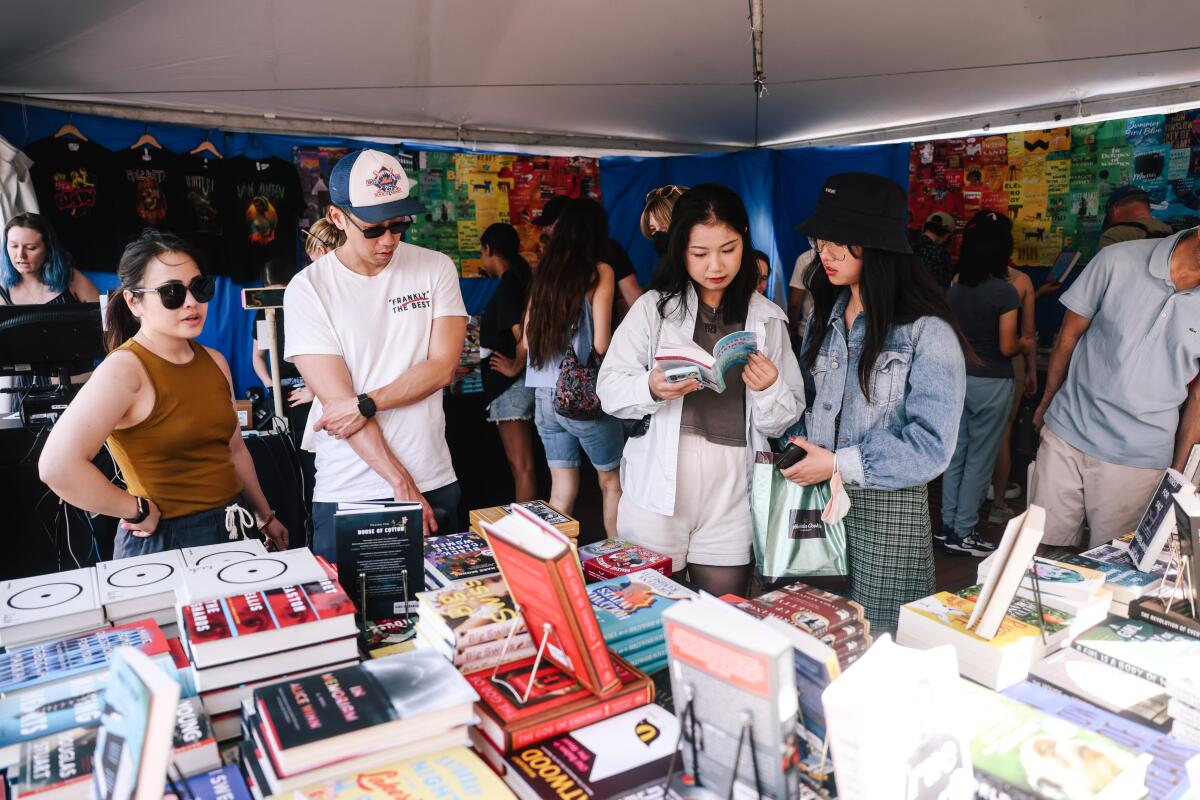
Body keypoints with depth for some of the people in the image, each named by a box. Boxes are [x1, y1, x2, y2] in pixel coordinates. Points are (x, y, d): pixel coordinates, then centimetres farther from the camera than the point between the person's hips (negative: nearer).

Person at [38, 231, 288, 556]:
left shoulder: (214, 361, 6)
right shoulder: (125, 368, -16)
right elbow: (57, 466, -27)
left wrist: (265, 517, 21)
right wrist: (138, 511, -17)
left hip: (233, 530, 7)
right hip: (166, 542, -7)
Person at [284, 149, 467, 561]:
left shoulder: (436, 268, 1)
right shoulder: (307, 289, -6)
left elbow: (442, 367, -6)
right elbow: (337, 399, -12)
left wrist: (366, 404, -18)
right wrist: (402, 484, -16)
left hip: (435, 484, 2)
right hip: (347, 493, -2)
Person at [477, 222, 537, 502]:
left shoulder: (507, 286, -17)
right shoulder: (521, 278, 10)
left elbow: (524, 337, -28)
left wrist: (515, 367, -13)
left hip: (511, 385, -10)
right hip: (514, 385, 10)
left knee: (521, 466, -4)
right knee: (521, 463, 17)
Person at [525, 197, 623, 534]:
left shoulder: (543, 272, 7)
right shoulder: (600, 272, -7)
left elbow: (527, 338, 11)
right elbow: (601, 343, -12)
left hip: (544, 395, 5)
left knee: (562, 488, 13)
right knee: (612, 482, 13)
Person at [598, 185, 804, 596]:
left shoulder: (767, 318, 7)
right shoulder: (654, 307, 2)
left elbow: (783, 420, 6)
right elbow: (610, 388, -3)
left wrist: (769, 389, -14)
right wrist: (652, 388, -22)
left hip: (731, 489, 2)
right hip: (657, 487, -1)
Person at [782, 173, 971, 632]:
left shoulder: (927, 332, -12)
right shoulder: (826, 313, 10)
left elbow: (930, 445, -16)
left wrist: (838, 464, -17)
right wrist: (798, 449, -2)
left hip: (887, 511, -5)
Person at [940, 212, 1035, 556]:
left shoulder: (955, 289, 3)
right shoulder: (1004, 291, -15)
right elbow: (1006, 347, -13)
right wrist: (1025, 345, 7)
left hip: (958, 379, 6)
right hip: (991, 384, -6)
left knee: (956, 455, 14)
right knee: (980, 460, 3)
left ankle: (948, 525, 21)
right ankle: (962, 534, 9)